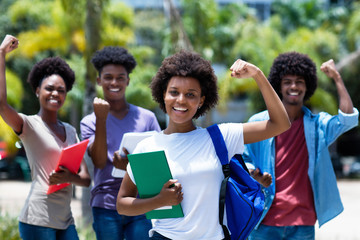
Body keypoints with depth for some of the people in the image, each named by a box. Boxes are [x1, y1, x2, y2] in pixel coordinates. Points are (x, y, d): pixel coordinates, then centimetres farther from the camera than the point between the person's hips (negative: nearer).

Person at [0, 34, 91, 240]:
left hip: (65, 221, 6)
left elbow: (86, 179, 12)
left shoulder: (70, 131, 16)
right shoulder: (29, 125, -2)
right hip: (38, 219, -6)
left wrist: (69, 178, -13)